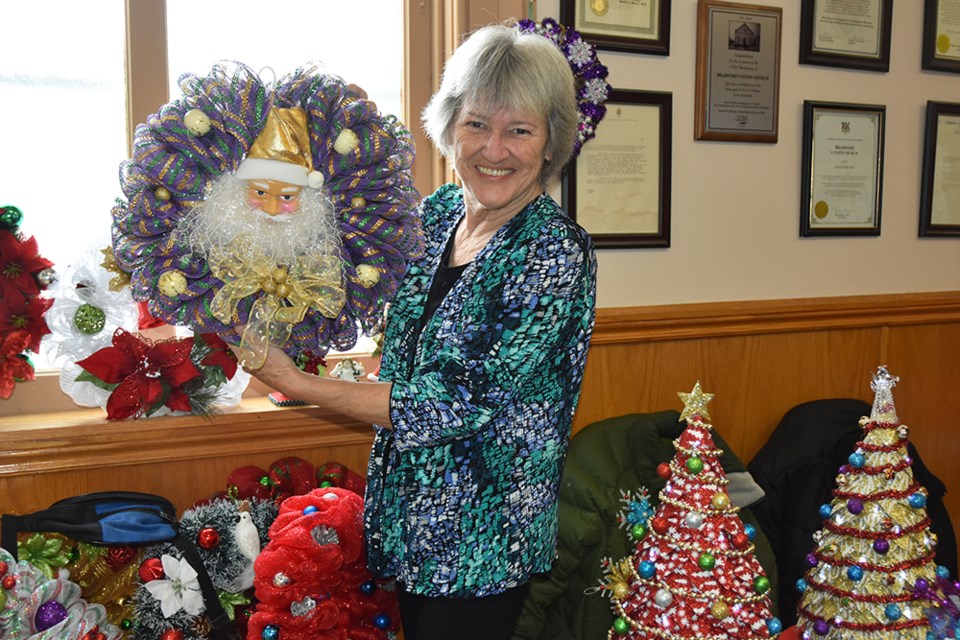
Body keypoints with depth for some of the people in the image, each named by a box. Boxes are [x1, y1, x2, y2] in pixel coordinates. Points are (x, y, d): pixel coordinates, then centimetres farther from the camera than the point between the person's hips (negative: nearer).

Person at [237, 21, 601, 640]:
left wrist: (299, 385, -23)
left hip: (482, 543, -6)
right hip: (406, 517, 6)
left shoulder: (558, 253, -21)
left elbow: (463, 402, -25)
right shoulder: (435, 213, 0)